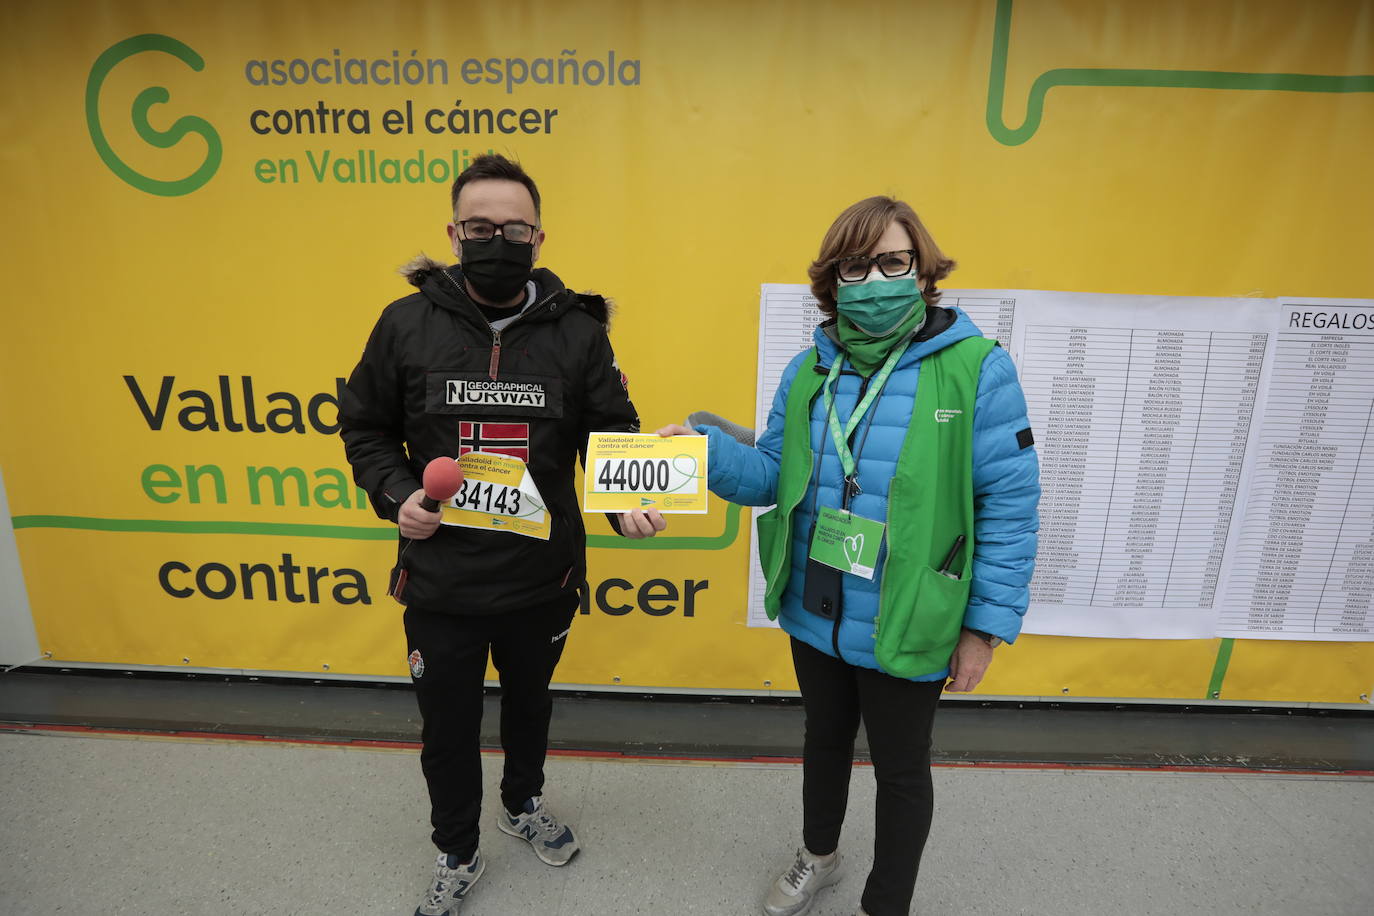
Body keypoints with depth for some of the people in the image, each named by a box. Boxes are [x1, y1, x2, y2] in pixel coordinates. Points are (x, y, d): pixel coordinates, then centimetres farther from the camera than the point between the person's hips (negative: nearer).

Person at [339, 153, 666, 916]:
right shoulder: (406, 324, -8)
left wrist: (627, 502, -20)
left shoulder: (577, 330, -8)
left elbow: (614, 433, -2)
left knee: (530, 701, 26)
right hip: (440, 581, 0)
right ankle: (456, 854, 45)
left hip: (544, 578, 1)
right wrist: (395, 494, -13)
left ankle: (525, 804, 57)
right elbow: (365, 428, 4)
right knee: (448, 725, 17)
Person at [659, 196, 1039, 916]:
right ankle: (819, 856, 57)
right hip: (813, 615, 5)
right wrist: (706, 450, -17)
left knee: (900, 771, 18)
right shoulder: (810, 371, -1)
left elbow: (1010, 504, -14)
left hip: (905, 628, -4)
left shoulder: (975, 367, -16)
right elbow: (775, 474, 1)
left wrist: (986, 626, -13)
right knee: (824, 739, 28)